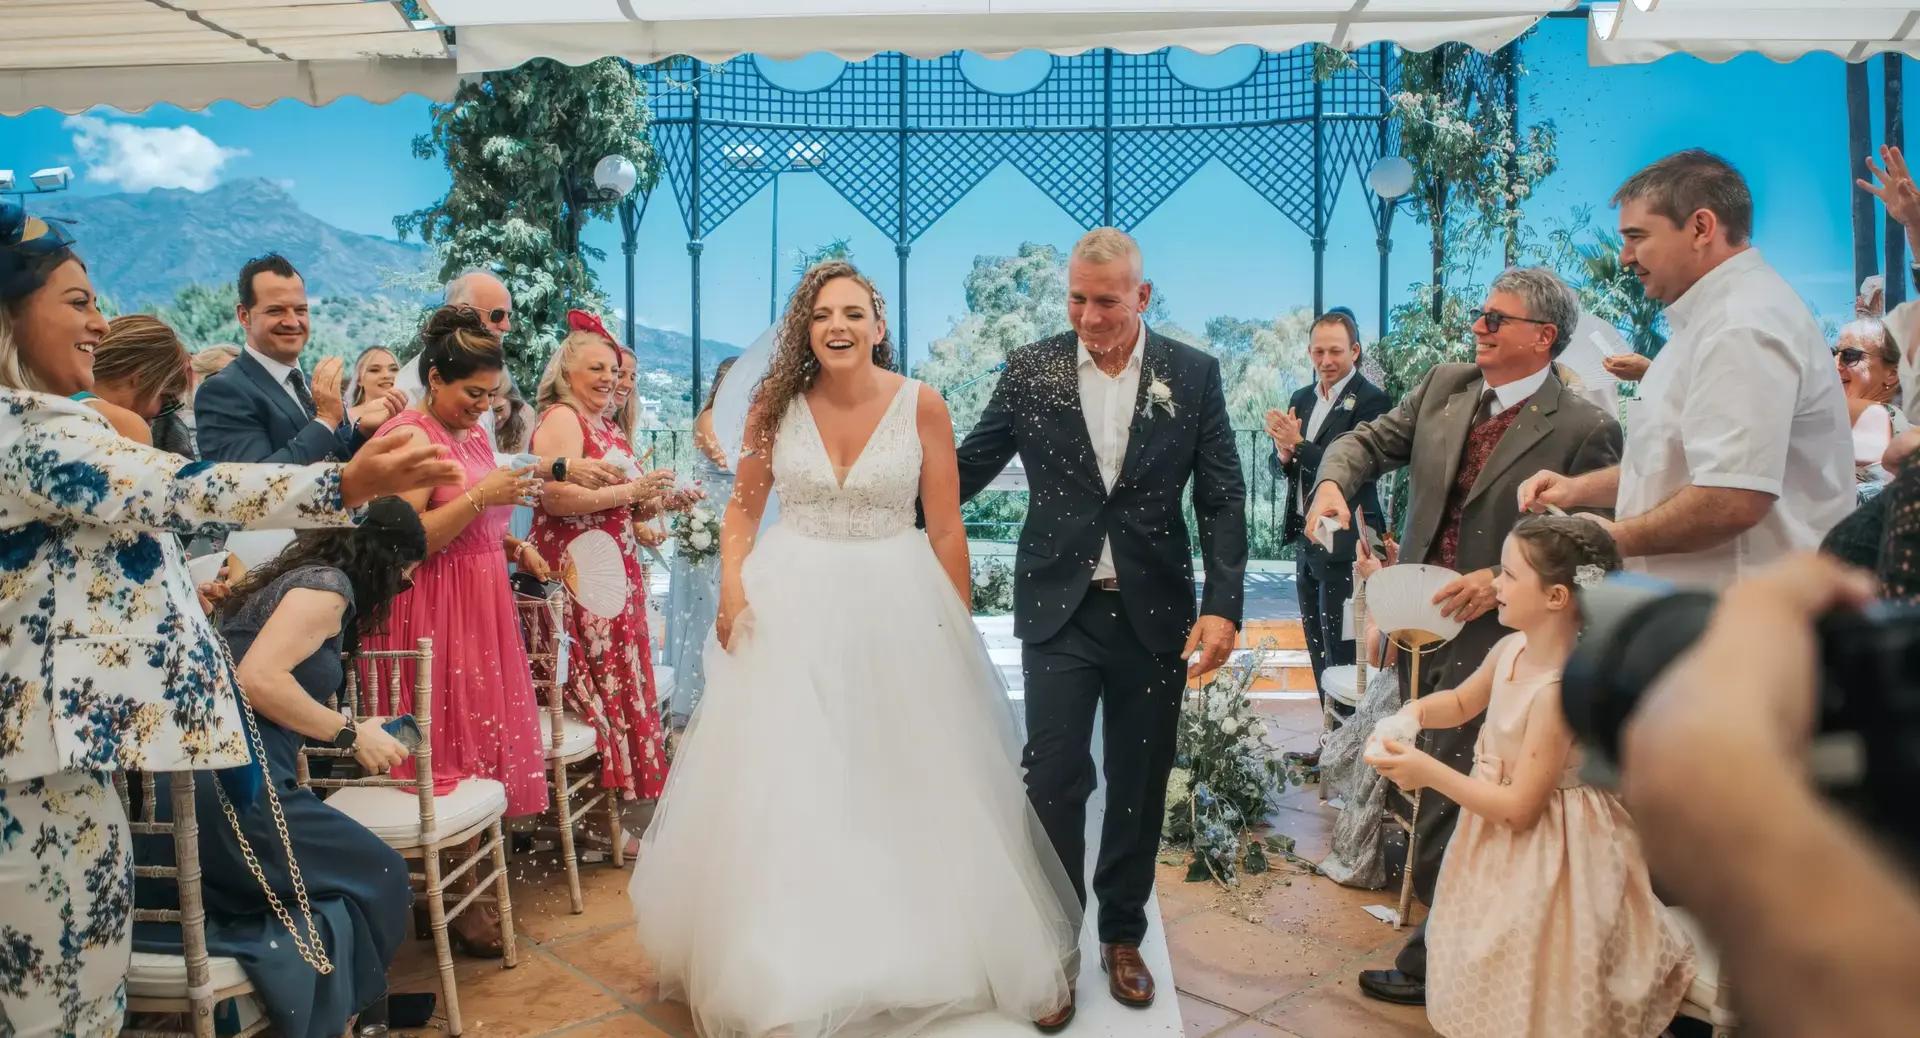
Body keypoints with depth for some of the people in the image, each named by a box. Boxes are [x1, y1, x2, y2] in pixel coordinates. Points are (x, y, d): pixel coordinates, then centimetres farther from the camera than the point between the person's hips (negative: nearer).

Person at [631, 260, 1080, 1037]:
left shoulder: (921, 405, -7)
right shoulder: (776, 405, -2)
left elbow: (946, 527, -4)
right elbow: (743, 507, 7)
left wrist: (956, 630, -4)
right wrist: (731, 589, -6)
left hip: (895, 610, -1)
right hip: (790, 608, 2)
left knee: (904, 786, 10)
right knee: (783, 786, 8)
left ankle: (914, 948, 32)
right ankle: (786, 960, 26)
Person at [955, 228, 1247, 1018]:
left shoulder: (1194, 374, 0)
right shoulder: (1029, 370, 0)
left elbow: (1222, 499, -1)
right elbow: (970, 467, 6)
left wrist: (1222, 605, -10)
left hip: (1155, 611, 1)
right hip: (1060, 607, -1)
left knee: (1139, 785, 12)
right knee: (1054, 778, -1)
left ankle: (1122, 934, 32)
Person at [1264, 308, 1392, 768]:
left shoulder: (1372, 400, -11)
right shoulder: (1301, 399, 13)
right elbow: (1280, 465, 12)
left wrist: (1298, 444, -23)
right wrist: (1284, 454, -10)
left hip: (1343, 544, -8)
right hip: (1307, 539, 8)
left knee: (1341, 649, -3)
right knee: (1319, 647, 14)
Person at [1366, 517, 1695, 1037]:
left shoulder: (1561, 691, -32)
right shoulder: (1510, 649, -7)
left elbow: (1519, 807, -28)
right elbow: (1462, 702, 15)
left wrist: (1429, 772, -26)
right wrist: (1414, 712, -5)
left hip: (1543, 851, -9)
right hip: (1501, 842, 9)